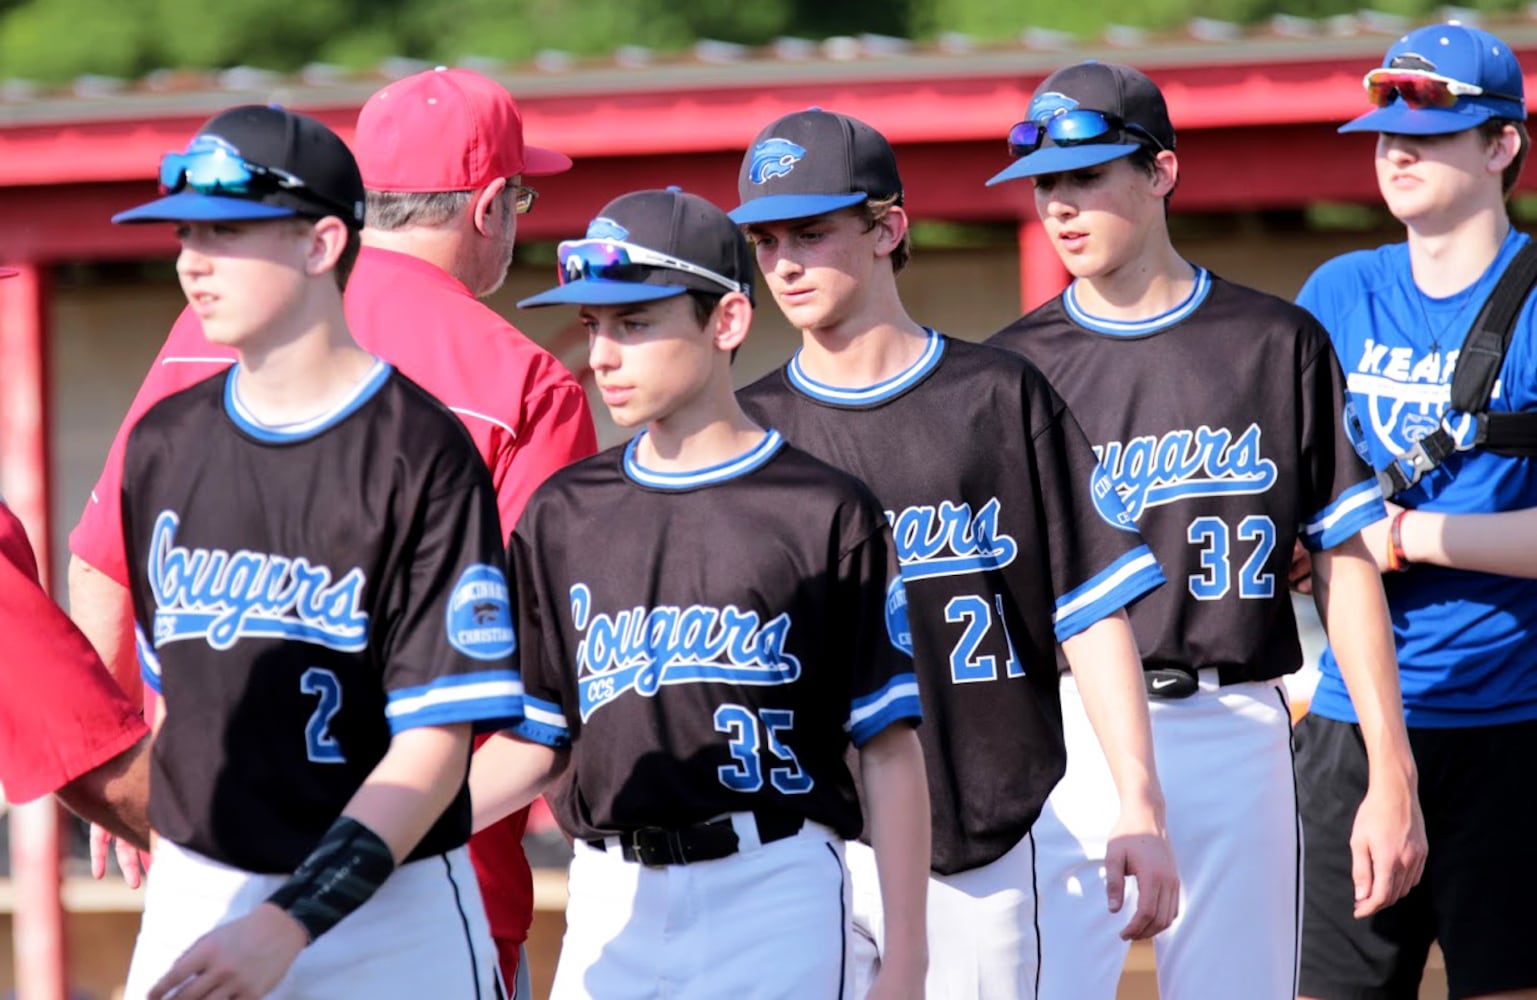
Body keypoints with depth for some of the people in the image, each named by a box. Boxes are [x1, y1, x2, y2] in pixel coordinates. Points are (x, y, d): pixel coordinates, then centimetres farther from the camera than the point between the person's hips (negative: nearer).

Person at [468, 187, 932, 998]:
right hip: (611, 901, 4)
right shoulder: (562, 514, 12)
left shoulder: (824, 512, -1)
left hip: (773, 898, -4)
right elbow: (536, 742, 14)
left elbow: (889, 749, -2)